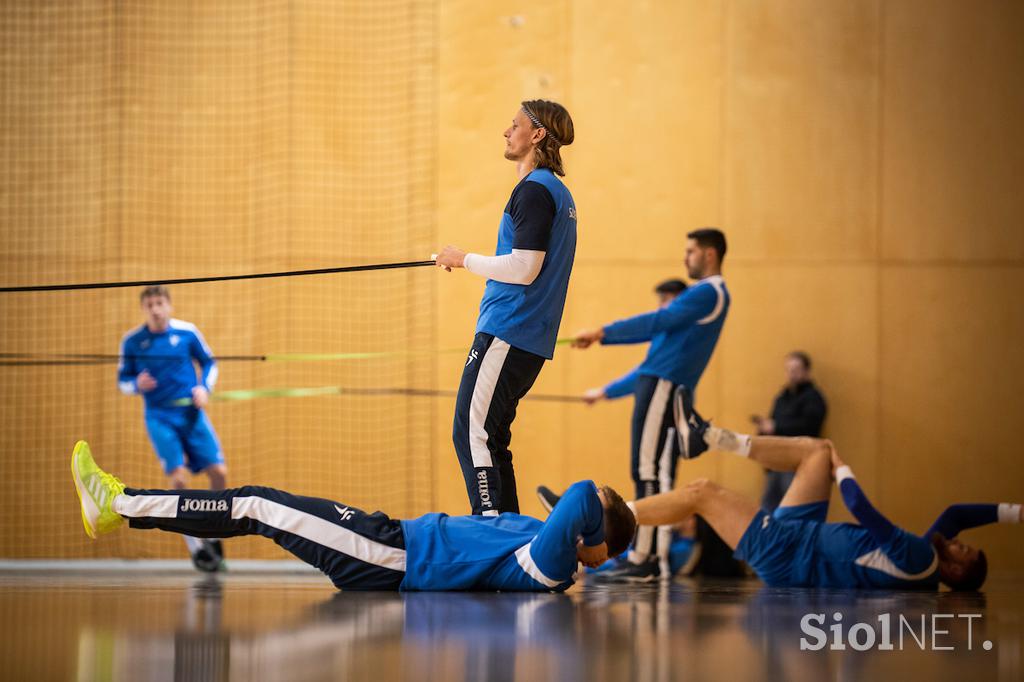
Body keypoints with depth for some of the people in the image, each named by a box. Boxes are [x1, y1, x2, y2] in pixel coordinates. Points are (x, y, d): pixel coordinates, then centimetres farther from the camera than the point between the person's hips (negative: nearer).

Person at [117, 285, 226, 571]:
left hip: (191, 412, 2)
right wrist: (137, 385, -15)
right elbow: (122, 381, 7)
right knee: (178, 478, -16)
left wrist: (204, 387, -6)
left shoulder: (187, 332, -1)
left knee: (218, 472, -8)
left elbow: (209, 363, 12)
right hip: (160, 417, -1)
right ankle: (194, 545, -3)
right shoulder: (132, 341, -2)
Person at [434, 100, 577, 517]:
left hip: (507, 335, -10)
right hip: (531, 338, 10)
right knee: (490, 437, 13)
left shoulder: (534, 191, -13)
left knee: (472, 434, -11)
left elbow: (523, 269, -20)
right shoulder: (558, 192, 19)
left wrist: (464, 259, -8)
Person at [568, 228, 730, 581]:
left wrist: (604, 331, -12)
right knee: (658, 475, 8)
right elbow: (660, 329, 22)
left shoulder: (709, 292, -9)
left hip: (662, 385, -10)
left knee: (648, 472, -12)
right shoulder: (704, 293, 22)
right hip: (661, 384, 10)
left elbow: (659, 322, -17)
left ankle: (641, 561, -15)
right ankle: (657, 558, 8)